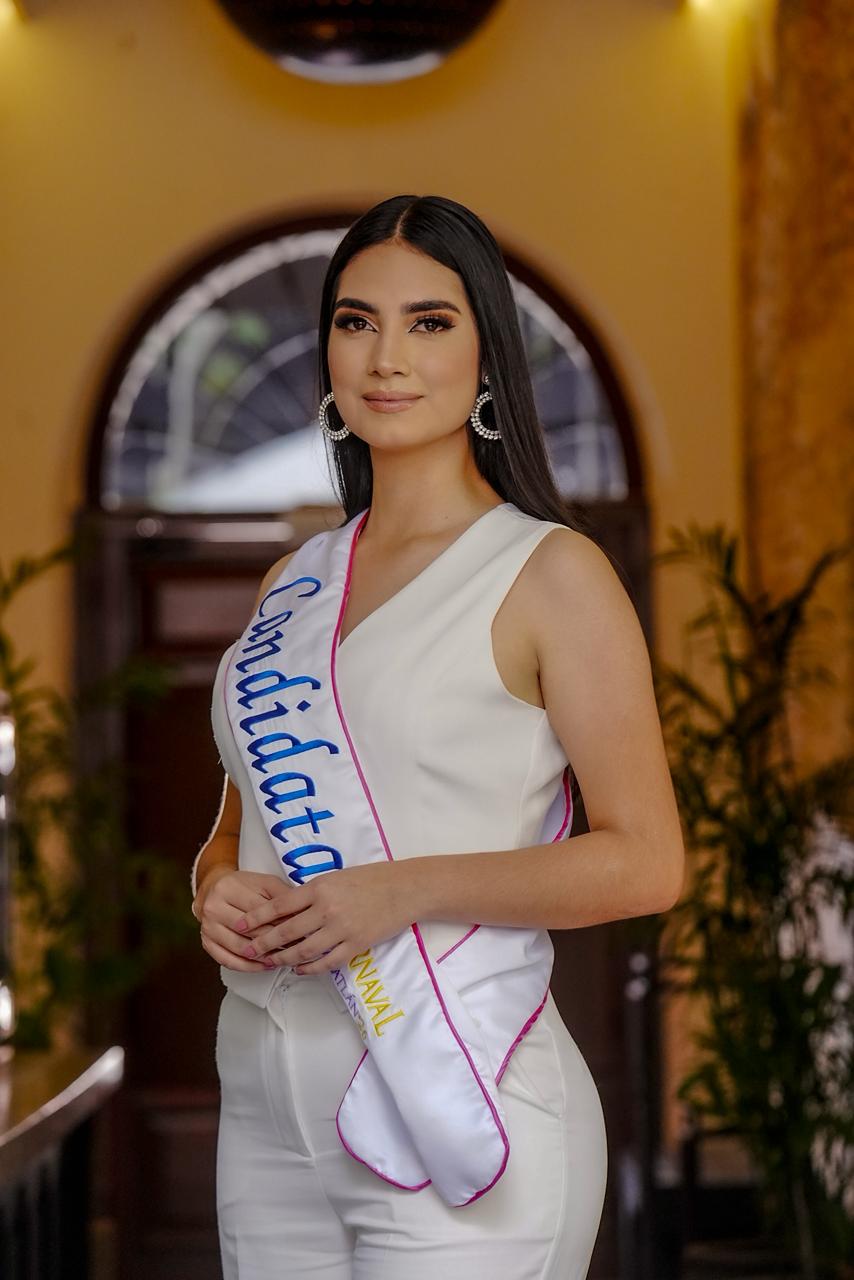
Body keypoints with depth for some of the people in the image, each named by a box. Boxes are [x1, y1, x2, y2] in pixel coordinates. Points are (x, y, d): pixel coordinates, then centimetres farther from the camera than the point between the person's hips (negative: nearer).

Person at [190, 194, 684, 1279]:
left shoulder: (552, 571, -5)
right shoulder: (291, 585, 14)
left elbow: (645, 862, -9)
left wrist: (404, 890, -19)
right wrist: (218, 891, -2)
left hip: (459, 1104, -5)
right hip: (265, 1099, 6)